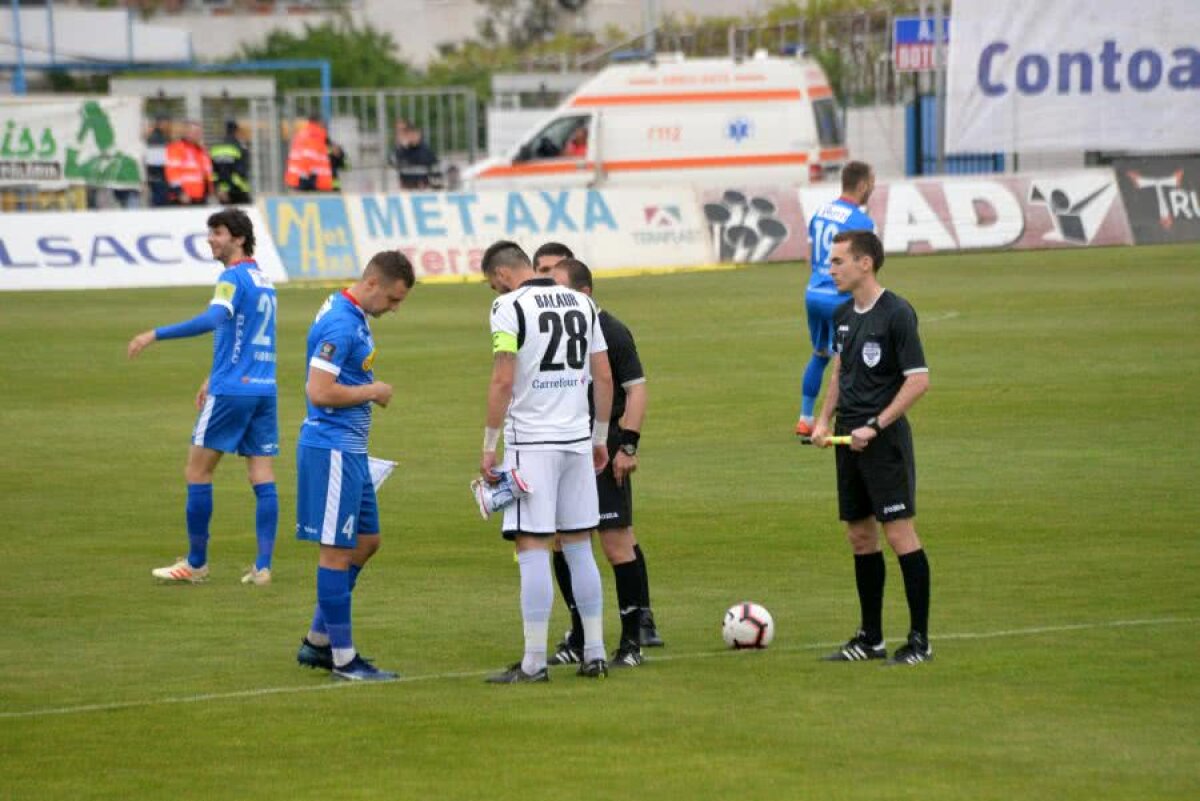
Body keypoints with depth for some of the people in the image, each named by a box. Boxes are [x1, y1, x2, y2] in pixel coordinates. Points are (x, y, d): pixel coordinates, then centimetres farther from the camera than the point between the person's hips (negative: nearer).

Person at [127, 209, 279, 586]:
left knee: (197, 472, 3)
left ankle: (196, 563, 7)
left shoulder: (233, 277, -12)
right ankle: (263, 566, -1)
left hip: (231, 390, -8)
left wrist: (155, 335, -30)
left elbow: (213, 319, -30)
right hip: (265, 389, 8)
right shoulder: (264, 279, 16)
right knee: (263, 480, 3)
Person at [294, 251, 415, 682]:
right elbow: (320, 391, -25)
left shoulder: (354, 317, 13)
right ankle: (343, 658, 2)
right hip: (332, 449, -11)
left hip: (350, 450, 11)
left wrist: (371, 391, 12)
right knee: (337, 550, -4)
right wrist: (372, 392, -14)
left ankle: (317, 641, 21)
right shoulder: (340, 324, -19)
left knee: (366, 541, 15)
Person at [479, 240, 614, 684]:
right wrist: (600, 438, 21)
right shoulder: (581, 303, 11)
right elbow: (604, 377, 13)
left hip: (531, 442, -6)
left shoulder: (510, 307, -8)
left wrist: (489, 446, -8)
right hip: (578, 440, 6)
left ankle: (534, 662, -6)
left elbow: (503, 382, -14)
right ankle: (594, 653, 15)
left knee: (532, 548, -5)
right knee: (579, 547, 13)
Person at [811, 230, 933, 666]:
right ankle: (870, 638, 19)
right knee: (860, 536, 11)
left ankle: (920, 640, -2)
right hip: (850, 440, 8)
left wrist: (875, 426, -18)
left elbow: (918, 380, -15)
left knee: (899, 533, -7)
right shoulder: (844, 314, 11)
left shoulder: (896, 313, -13)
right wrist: (824, 420, 10)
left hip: (885, 440, -8)